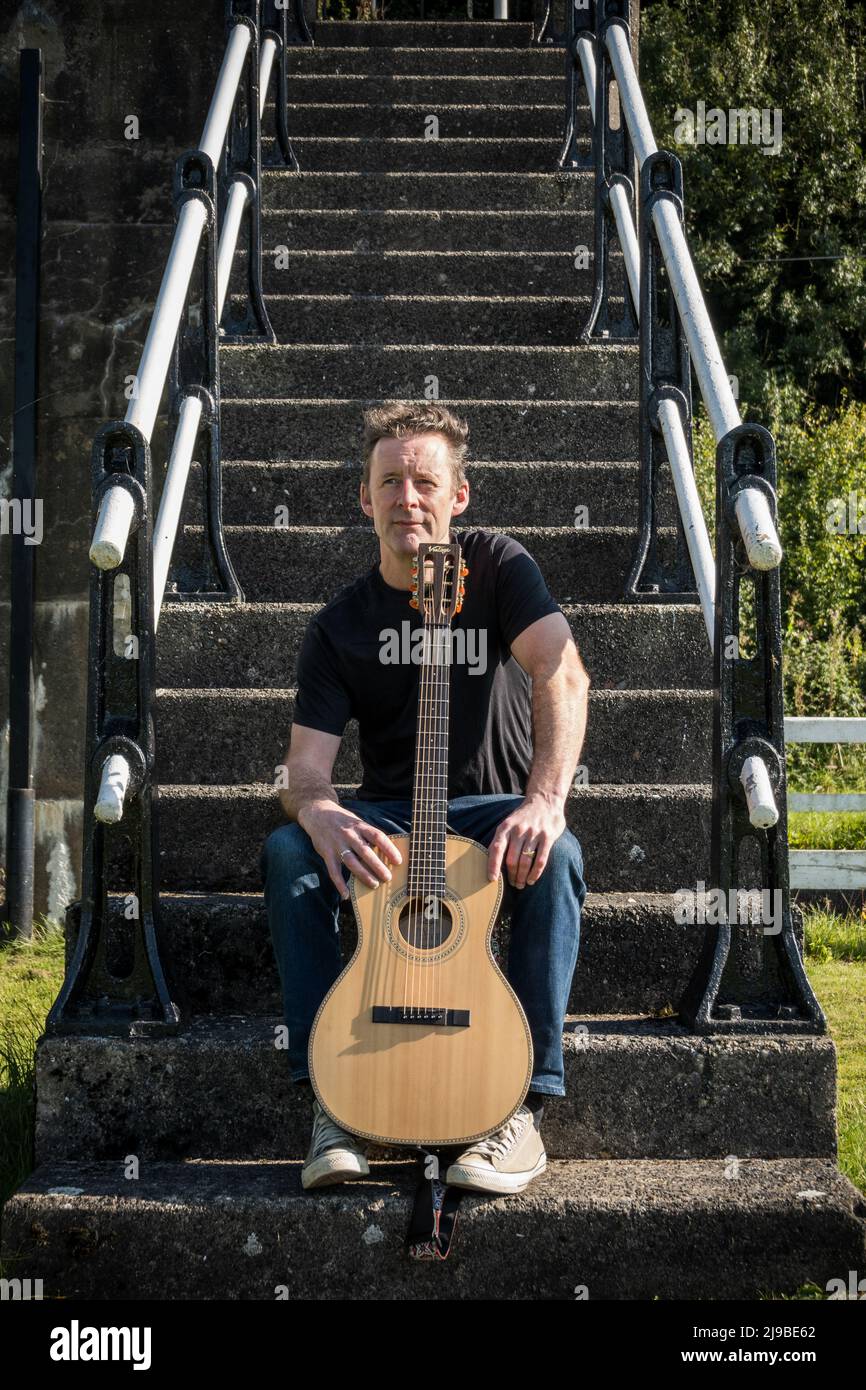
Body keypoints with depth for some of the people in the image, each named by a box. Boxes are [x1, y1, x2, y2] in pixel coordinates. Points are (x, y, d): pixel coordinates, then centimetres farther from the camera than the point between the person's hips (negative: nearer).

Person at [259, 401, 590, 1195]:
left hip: (493, 814, -2)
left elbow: (563, 673, -20)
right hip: (387, 822, 2)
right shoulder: (341, 625, 2)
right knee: (287, 850, -28)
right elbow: (305, 764, -6)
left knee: (557, 854, -35)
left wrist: (545, 801, -37)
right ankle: (332, 1100, -27)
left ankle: (524, 1106, -31)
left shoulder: (497, 566, -3)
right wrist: (317, 810, -34)